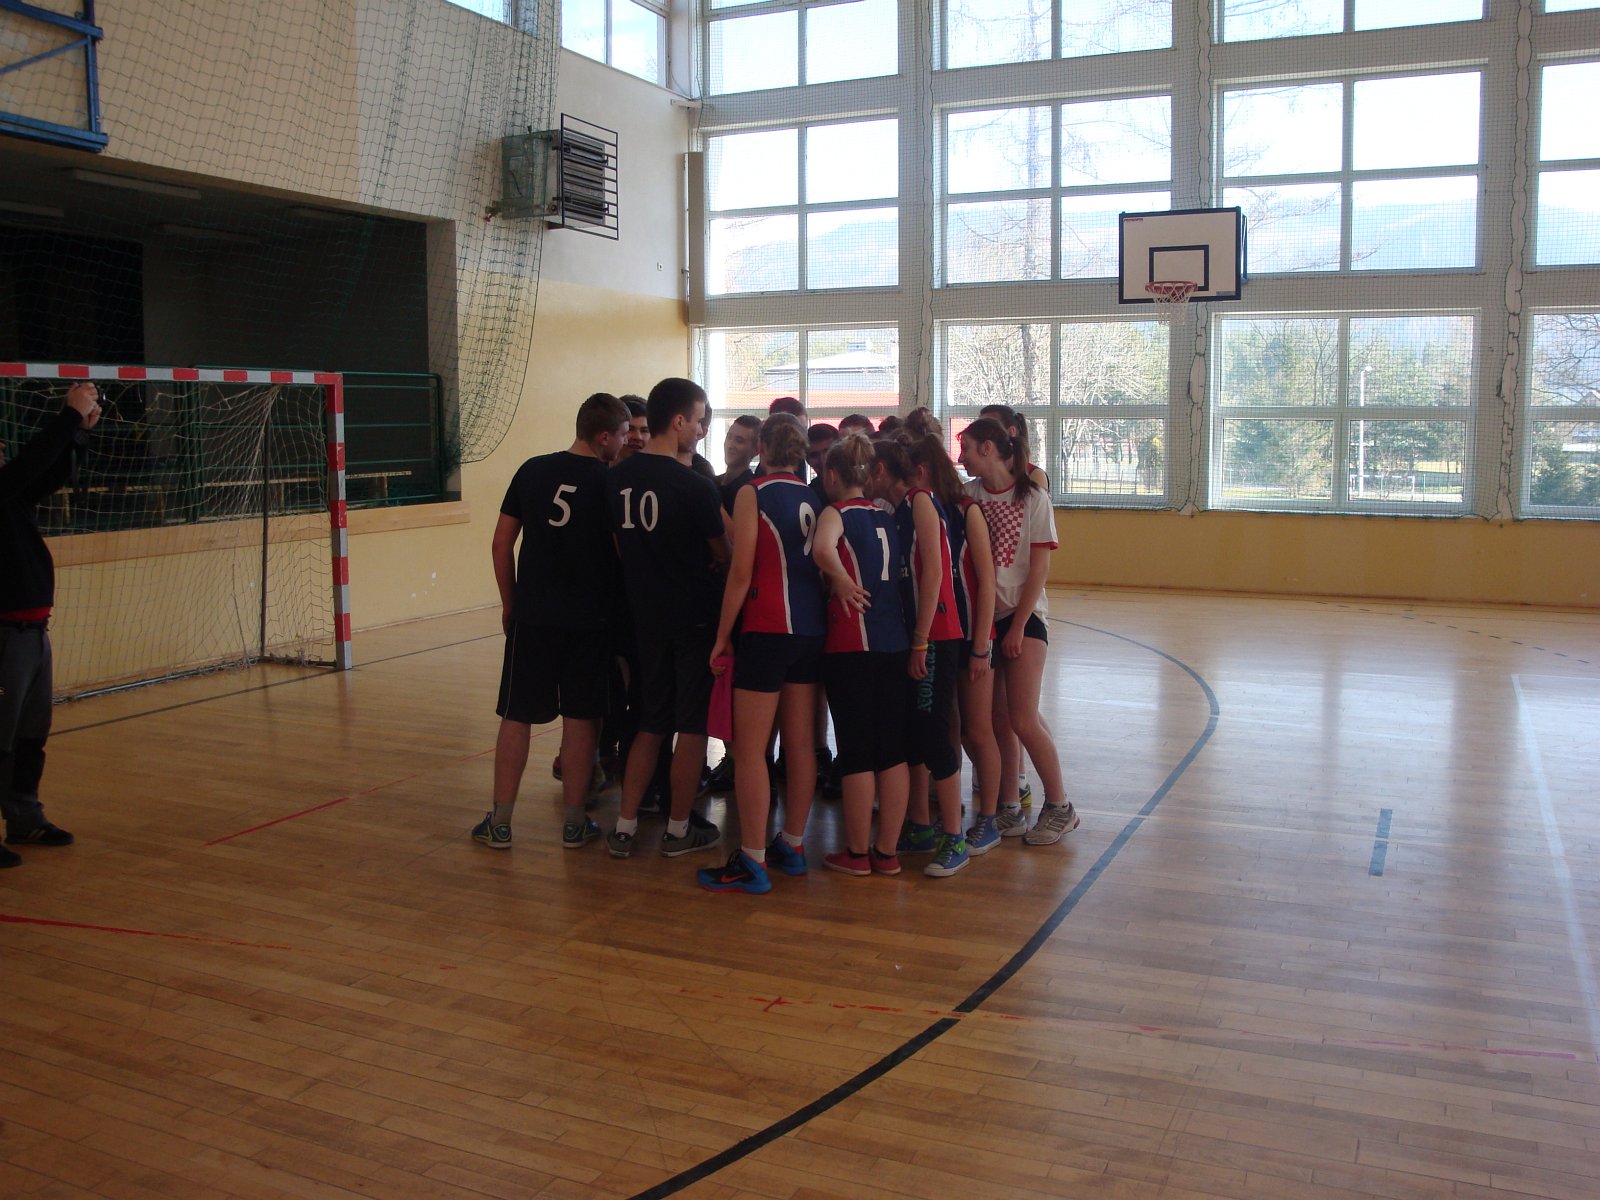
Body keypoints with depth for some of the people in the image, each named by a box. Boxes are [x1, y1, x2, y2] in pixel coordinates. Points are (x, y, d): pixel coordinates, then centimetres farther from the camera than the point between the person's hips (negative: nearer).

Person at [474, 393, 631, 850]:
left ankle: (500, 822, 13)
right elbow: (623, 554, -4)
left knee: (517, 717, 9)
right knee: (580, 718, 7)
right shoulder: (608, 482, -6)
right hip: (589, 619, -2)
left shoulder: (532, 470, 3)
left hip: (531, 617, 2)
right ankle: (574, 822, 13)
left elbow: (501, 545, 5)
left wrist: (509, 603, 15)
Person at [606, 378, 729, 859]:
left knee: (650, 724, 16)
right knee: (693, 726, 7)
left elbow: (620, 546, 10)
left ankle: (624, 827, 16)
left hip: (646, 615, 6)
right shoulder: (696, 486, -17)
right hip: (696, 616, -6)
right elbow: (723, 555, -5)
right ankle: (678, 829, 15)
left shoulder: (617, 478, 0)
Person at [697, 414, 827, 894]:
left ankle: (751, 863, 1)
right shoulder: (815, 499, 10)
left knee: (749, 750, -1)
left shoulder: (753, 494, -7)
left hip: (766, 630, -7)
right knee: (801, 744, 12)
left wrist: (723, 636, -5)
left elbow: (741, 572, -11)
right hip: (811, 630, 7)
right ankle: (792, 846, 22)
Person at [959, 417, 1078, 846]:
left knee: (1024, 720, -7)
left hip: (1021, 617, -4)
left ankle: (1059, 806, 9)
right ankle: (1009, 809, 17)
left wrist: (1018, 626, -11)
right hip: (980, 618, 4)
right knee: (996, 721, 6)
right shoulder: (969, 495, 4)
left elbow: (1039, 568, -8)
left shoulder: (1032, 497, -6)